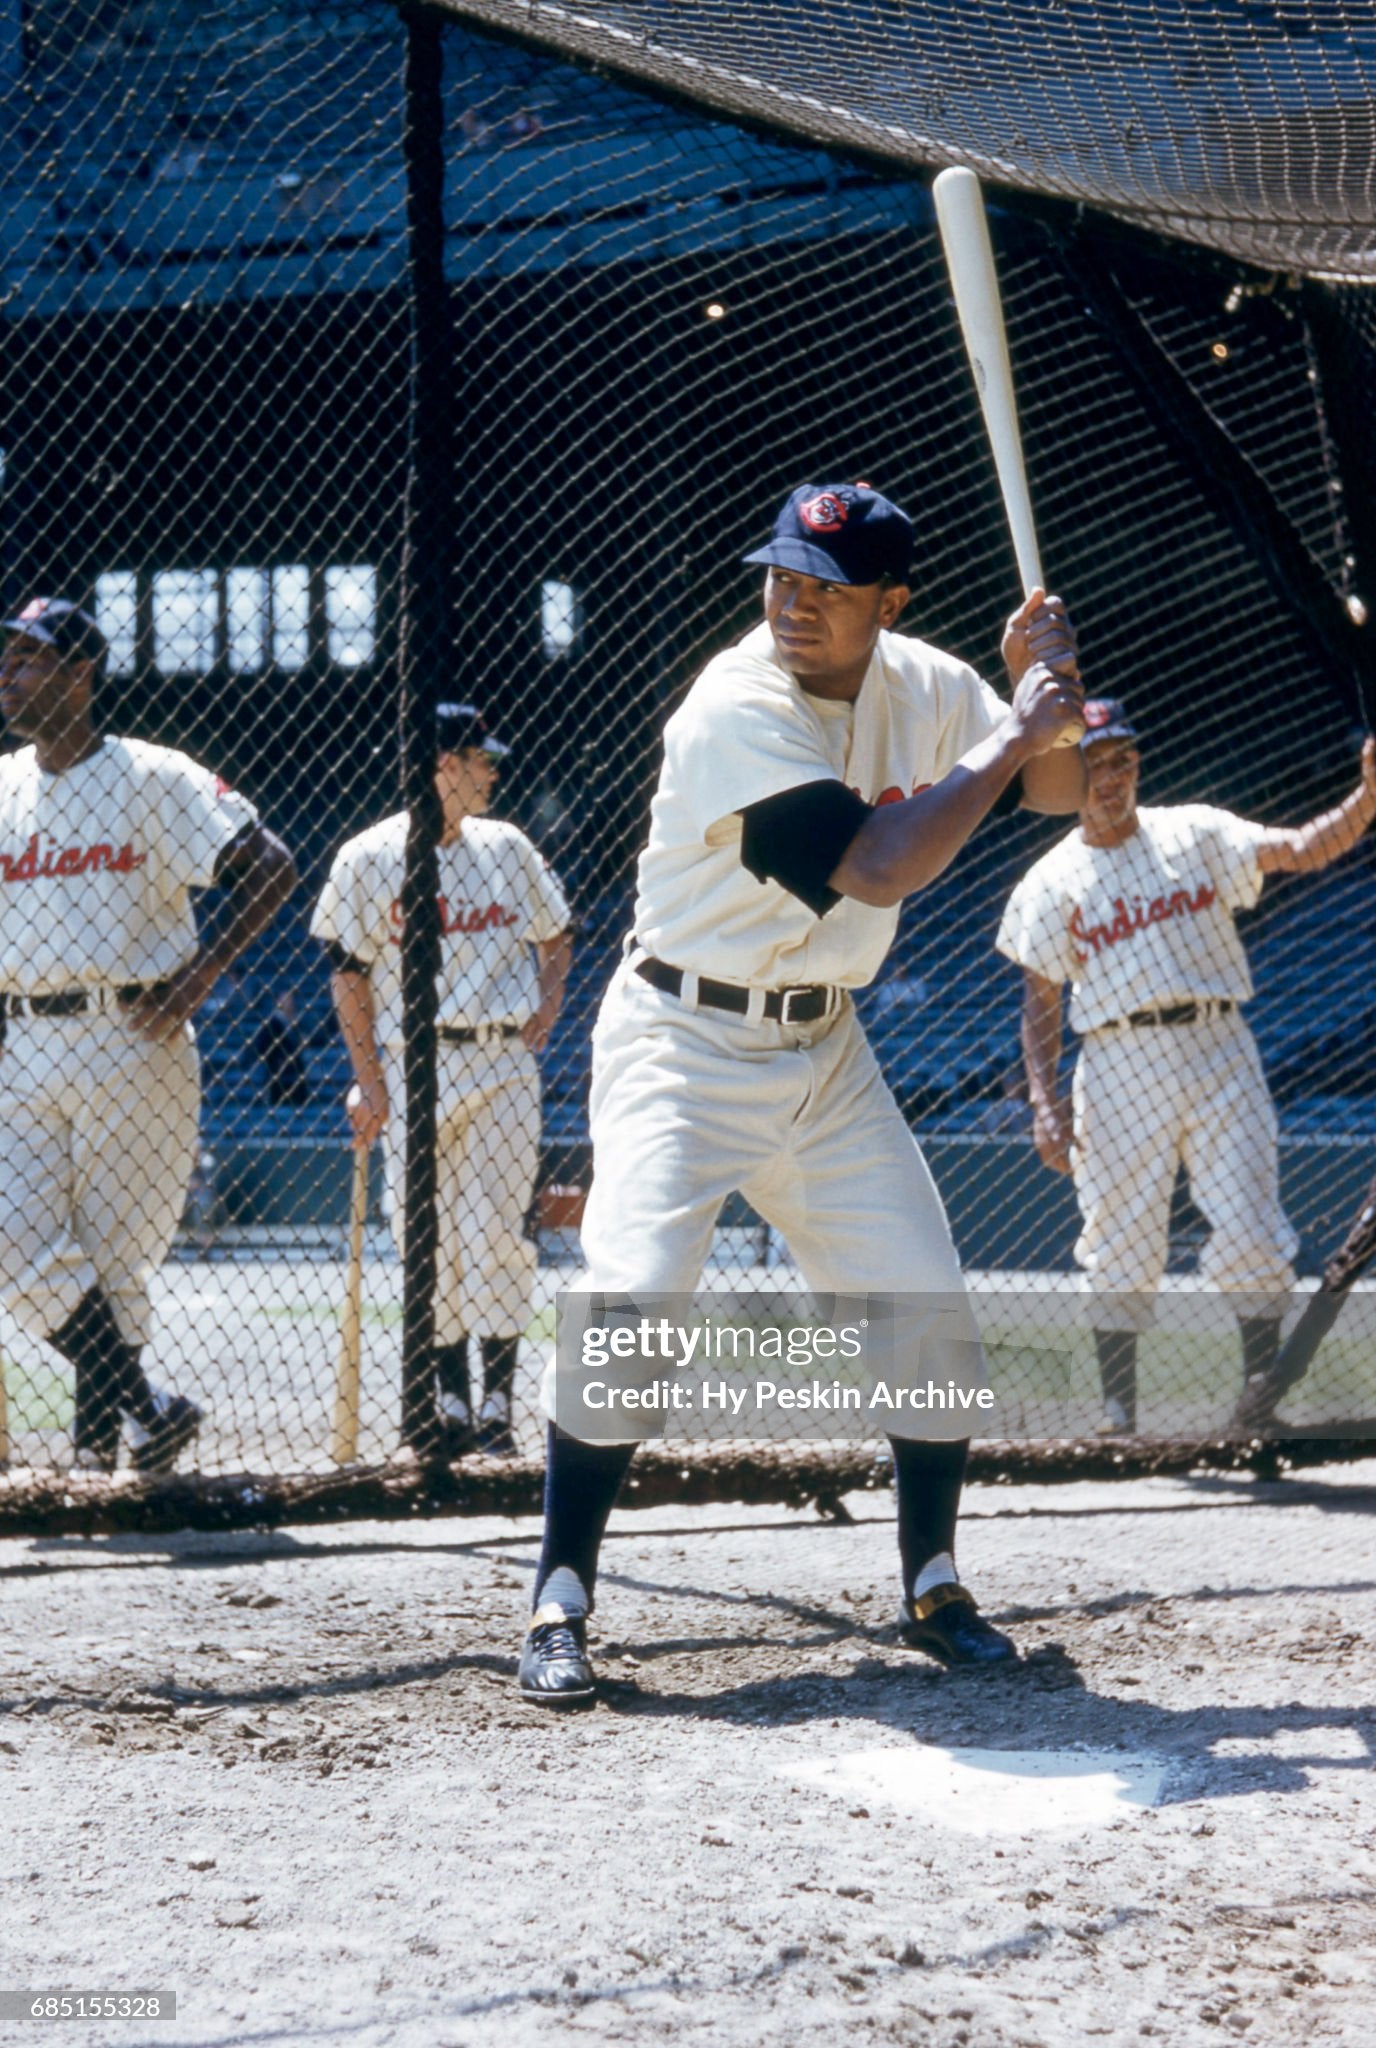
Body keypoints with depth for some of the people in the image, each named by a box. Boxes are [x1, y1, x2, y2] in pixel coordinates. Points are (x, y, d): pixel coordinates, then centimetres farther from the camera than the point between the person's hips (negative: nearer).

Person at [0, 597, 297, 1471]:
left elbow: (271, 867, -7)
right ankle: (147, 1410, 4)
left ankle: (98, 1441, 11)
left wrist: (197, 981, -14)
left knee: (114, 1258, -1)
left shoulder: (153, 778, -3)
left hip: (132, 1047, -5)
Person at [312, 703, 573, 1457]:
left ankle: (497, 1402, -3)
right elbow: (349, 976, 0)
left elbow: (555, 935, 22)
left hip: (503, 1065, 2)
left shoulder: (506, 848, 9)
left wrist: (548, 998, 4)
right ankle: (451, 1401, 12)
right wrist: (367, 1081, -6)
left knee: (495, 1232, -5)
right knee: (428, 1238, 1)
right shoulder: (368, 859, -1)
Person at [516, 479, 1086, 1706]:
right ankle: (562, 1606, -11)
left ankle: (934, 1584, 20)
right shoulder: (735, 711, -23)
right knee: (632, 1307, -20)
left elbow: (1061, 793, 11)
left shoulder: (921, 686, 0)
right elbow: (878, 868, -30)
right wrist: (1012, 735, -22)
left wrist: (1043, 684, -9)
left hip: (826, 1051, 7)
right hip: (684, 1048, -6)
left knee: (930, 1310, 4)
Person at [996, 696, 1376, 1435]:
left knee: (1249, 1230, -8)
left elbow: (1303, 849, -5)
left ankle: (1263, 1376, 2)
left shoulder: (1194, 834, 7)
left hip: (1218, 1051, 0)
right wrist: (1045, 1102, -4)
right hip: (1119, 1063, 0)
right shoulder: (1052, 881, 8)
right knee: (1121, 1243, 2)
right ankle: (1118, 1414, 9)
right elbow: (1041, 1000, 8)